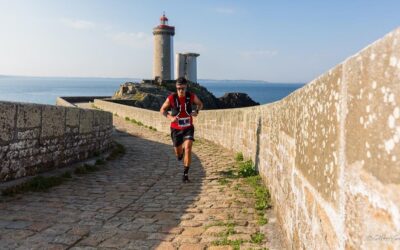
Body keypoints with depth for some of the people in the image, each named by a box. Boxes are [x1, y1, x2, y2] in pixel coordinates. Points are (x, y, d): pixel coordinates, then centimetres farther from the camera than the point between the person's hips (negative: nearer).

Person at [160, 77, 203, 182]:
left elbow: (200, 104, 10)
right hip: (176, 129, 0)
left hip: (188, 128, 0)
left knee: (188, 148, -19)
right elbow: (162, 110, -1)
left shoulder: (192, 96, -11)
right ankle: (181, 152, 51)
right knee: (178, 154, 10)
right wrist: (170, 117, -20)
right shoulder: (171, 98, -16)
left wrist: (196, 111, -11)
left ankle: (185, 174, -9)